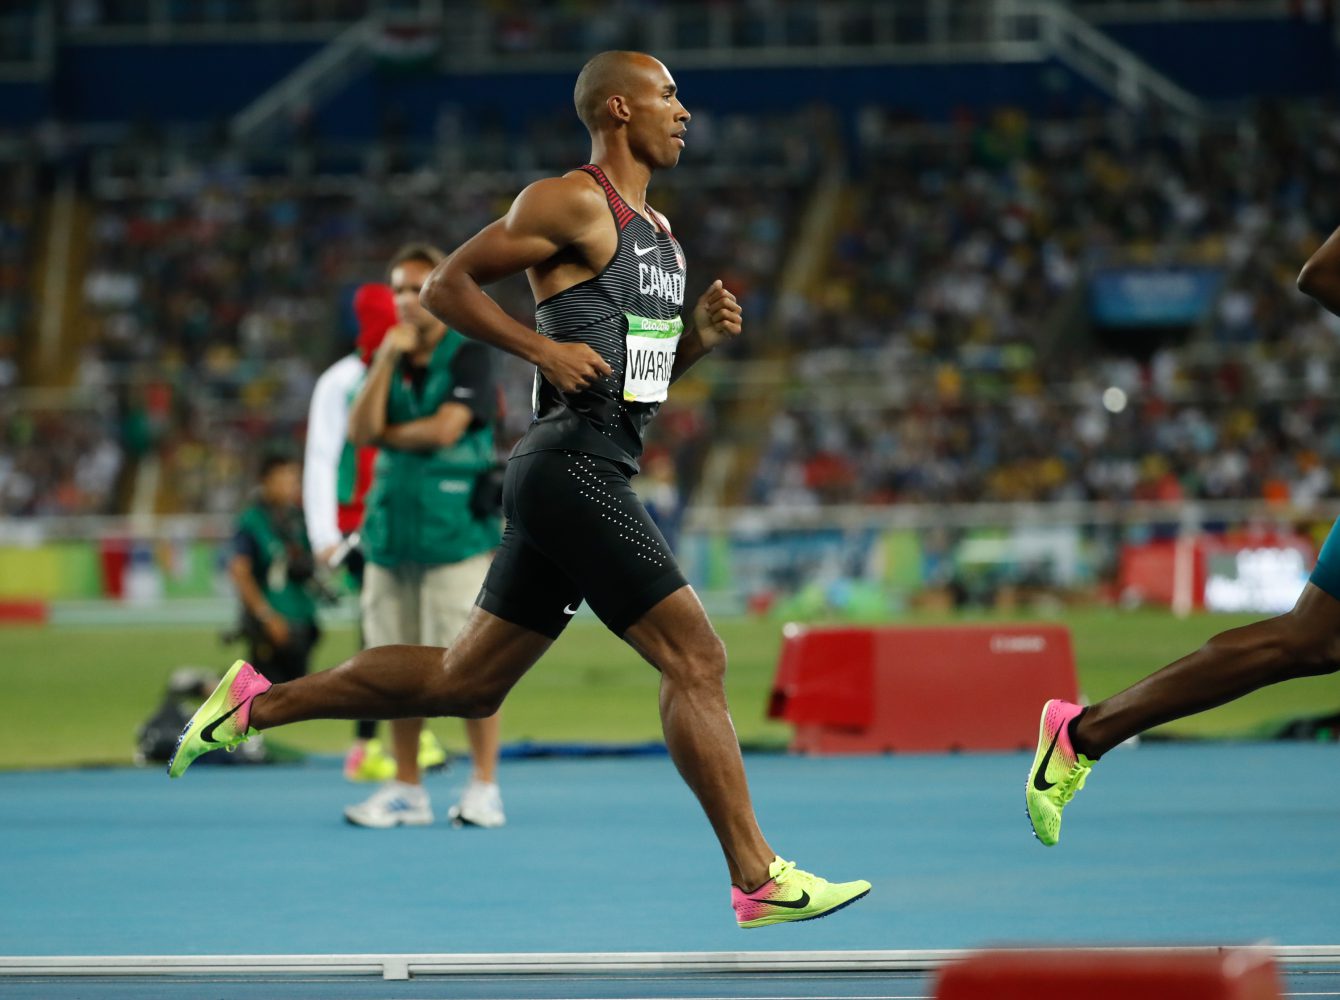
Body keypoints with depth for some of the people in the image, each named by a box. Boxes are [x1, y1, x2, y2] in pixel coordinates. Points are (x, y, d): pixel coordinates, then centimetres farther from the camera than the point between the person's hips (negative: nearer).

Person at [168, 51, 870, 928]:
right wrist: (543, 347, -16)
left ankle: (257, 704, 22)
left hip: (590, 475, 10)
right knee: (696, 656, -11)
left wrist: (702, 335, 9)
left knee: (465, 683, 13)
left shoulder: (659, 232, 21)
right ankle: (759, 881, -9)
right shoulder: (572, 203, -7)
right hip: (574, 466, -10)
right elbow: (446, 284, -7)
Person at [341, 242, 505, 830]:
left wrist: (387, 434, 1)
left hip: (456, 533, -6)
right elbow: (360, 431, 1)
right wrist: (386, 360, -7)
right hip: (392, 530, 6)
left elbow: (445, 429, -14)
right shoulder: (390, 357, 15)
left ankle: (484, 787, -1)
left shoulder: (469, 354, -2)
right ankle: (407, 791, 12)